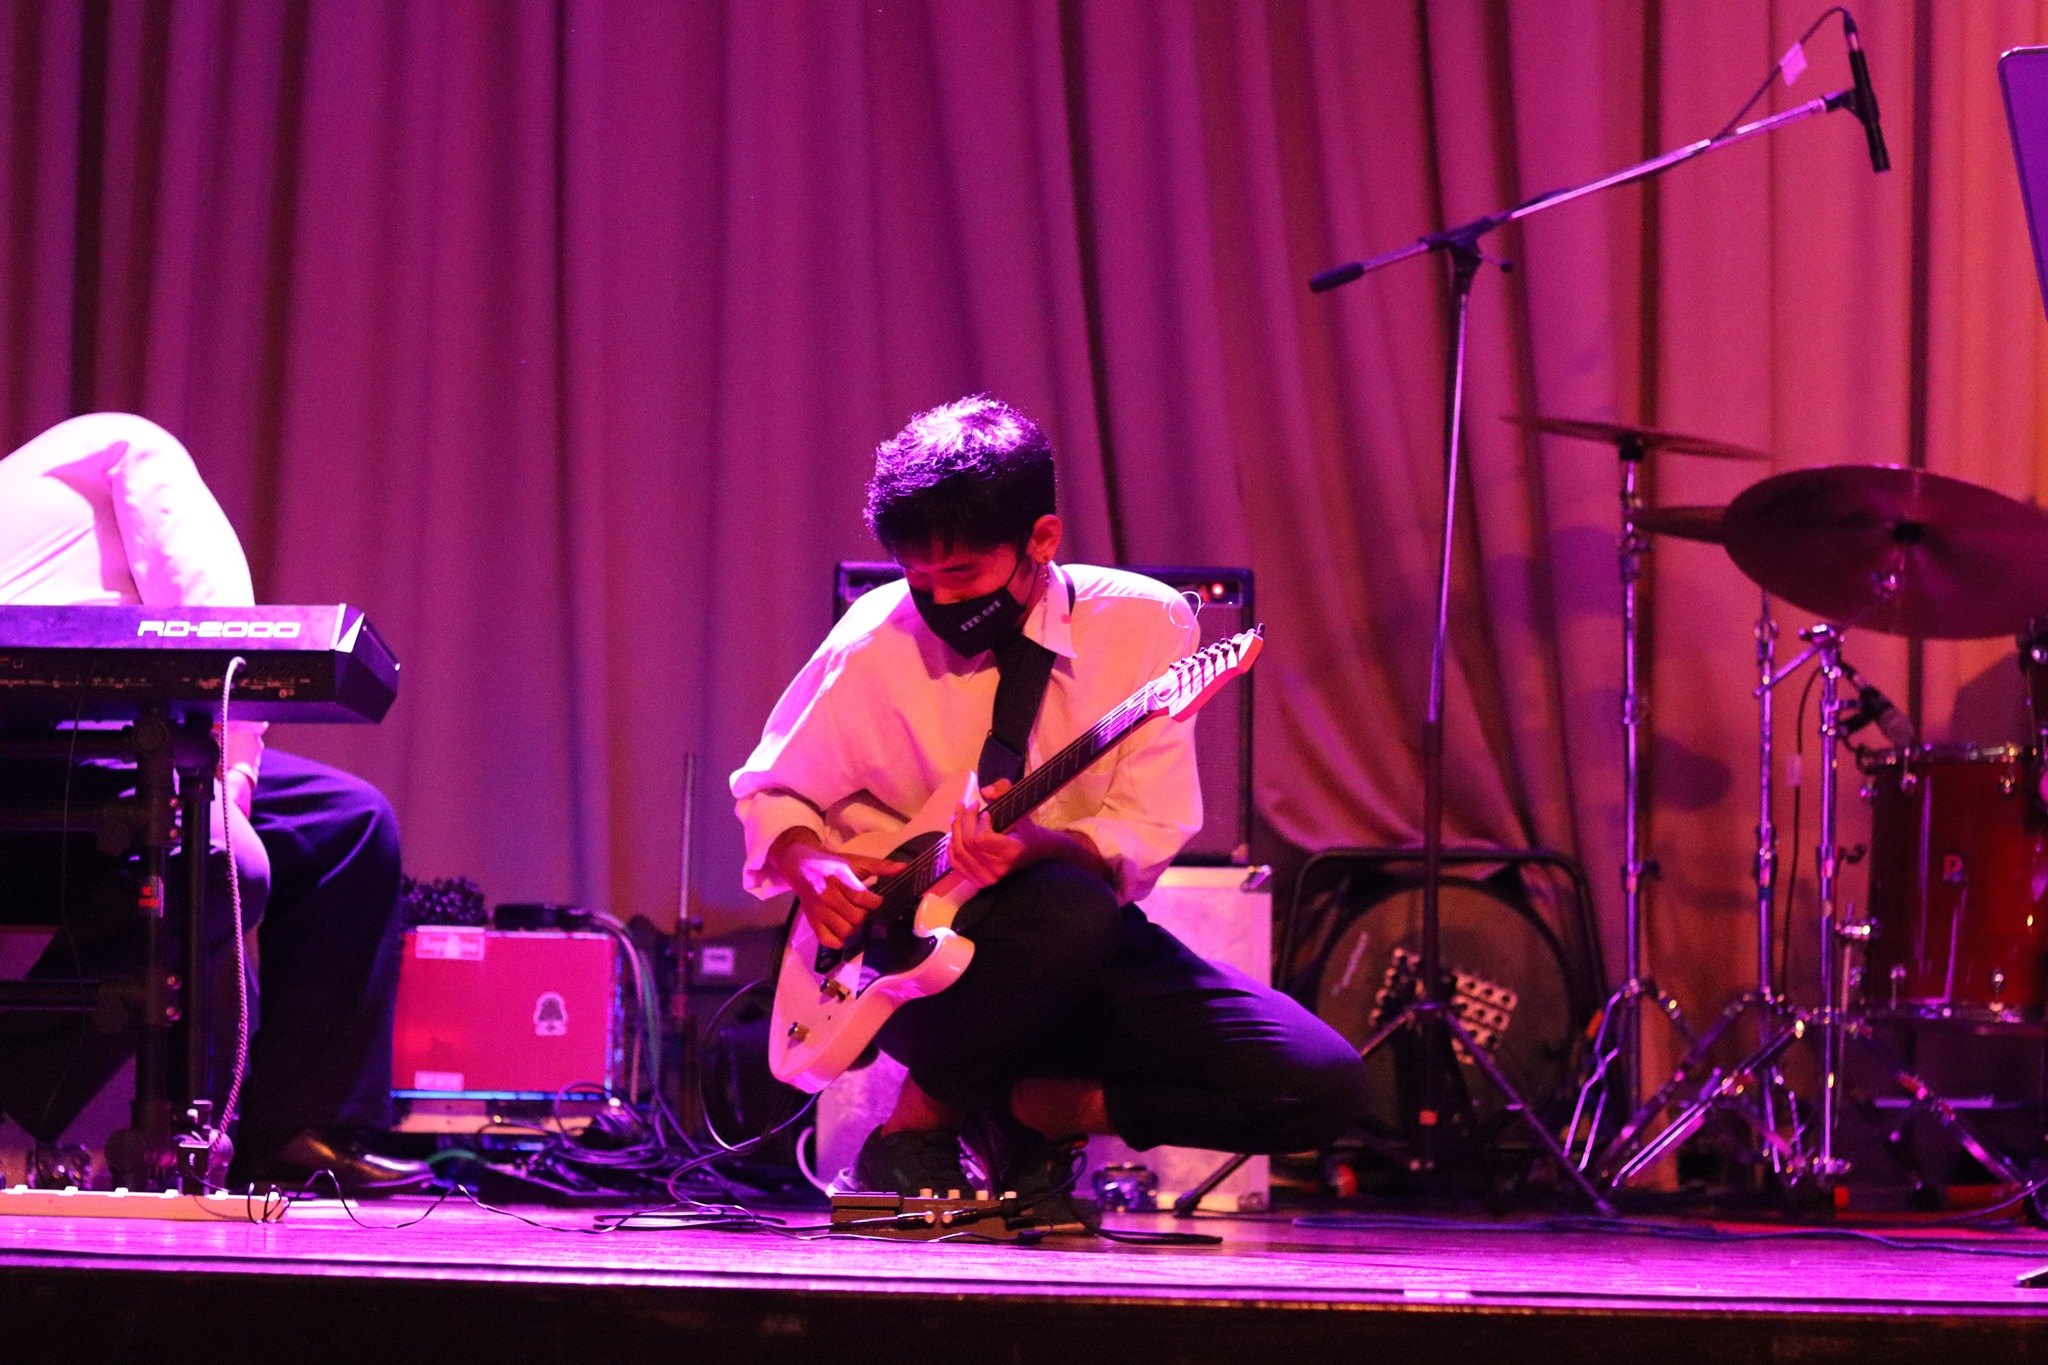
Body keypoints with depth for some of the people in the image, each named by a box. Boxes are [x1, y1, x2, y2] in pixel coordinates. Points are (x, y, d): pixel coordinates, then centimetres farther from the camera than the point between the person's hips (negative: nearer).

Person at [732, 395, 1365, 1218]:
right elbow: (770, 790, 7)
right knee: (1070, 911, -39)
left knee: (1323, 1086, -16)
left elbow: (1149, 837, -9)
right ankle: (921, 1122, -12)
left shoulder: (1143, 624, -6)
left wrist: (1043, 846, -29)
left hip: (1093, 962, 3)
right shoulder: (876, 646, -7)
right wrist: (806, 863, -15)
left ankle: (1039, 1109, 4)